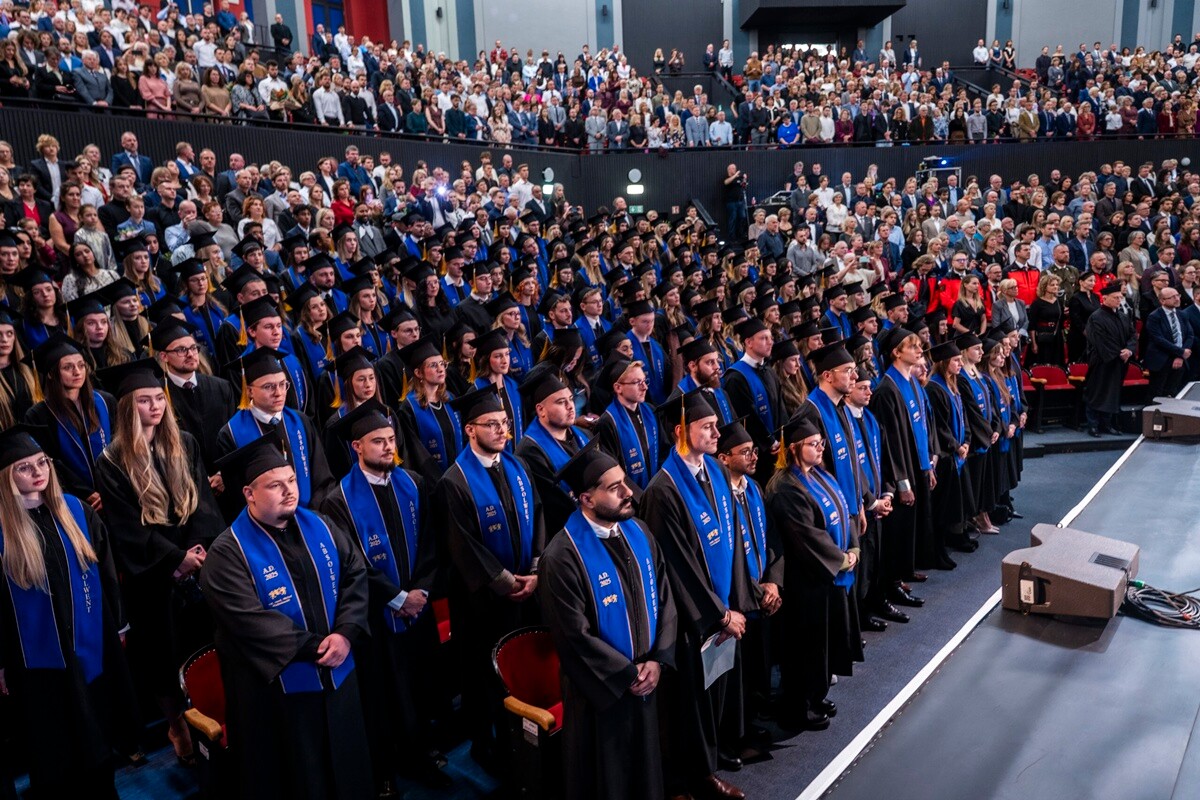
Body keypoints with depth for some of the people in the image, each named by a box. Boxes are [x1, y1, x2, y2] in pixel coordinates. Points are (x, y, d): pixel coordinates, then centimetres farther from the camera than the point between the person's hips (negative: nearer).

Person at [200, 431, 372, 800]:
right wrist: (312, 648, -21)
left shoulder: (318, 526, 1)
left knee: (347, 765, 20)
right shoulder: (229, 552, -16)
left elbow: (356, 572, -1)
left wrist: (346, 633, -15)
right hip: (278, 684, -5)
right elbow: (249, 618, -23)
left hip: (337, 672, 5)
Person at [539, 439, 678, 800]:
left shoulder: (639, 532, -3)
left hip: (647, 677, 6)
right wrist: (627, 675, -14)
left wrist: (658, 660, -8)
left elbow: (664, 597, 2)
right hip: (601, 688, -5)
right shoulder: (563, 556, -23)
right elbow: (576, 635, -20)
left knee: (646, 763, 22)